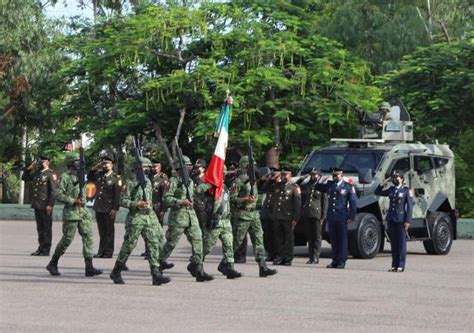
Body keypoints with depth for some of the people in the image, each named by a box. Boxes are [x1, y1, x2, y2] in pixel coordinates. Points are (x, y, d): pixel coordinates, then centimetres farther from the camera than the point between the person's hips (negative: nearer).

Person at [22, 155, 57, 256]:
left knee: (47, 228, -1)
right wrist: (29, 168, 9)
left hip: (45, 206, -7)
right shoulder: (36, 173, 15)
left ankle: (46, 250, 2)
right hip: (37, 205, 7)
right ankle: (41, 248, 18)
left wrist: (50, 205, -18)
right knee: (40, 227, 11)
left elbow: (53, 191, -13)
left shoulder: (51, 174, -7)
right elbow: (24, 178, 25)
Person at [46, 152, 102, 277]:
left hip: (83, 211, 7)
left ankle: (89, 267, -7)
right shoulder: (65, 177, -7)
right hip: (71, 212, -7)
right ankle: (53, 264, 13)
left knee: (88, 236, -4)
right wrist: (74, 201, -17)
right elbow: (59, 195, -13)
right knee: (67, 239, -3)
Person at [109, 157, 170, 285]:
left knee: (153, 244, -4)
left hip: (149, 217, 6)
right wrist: (136, 204, -20)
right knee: (129, 245, -1)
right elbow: (123, 201, -8)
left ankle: (156, 275, -7)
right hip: (135, 217, -6)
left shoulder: (148, 182, 15)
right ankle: (116, 272, 13)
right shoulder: (131, 183, -5)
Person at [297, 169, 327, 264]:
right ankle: (310, 257, 14)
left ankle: (316, 257, -1)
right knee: (309, 236, 9)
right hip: (306, 214, 4)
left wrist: (323, 216, -7)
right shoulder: (306, 186, 12)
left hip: (316, 215, -4)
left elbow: (325, 202, -1)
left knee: (317, 236, -1)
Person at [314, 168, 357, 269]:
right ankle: (335, 260, 13)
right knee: (333, 240, 7)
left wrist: (351, 217, -8)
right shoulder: (329, 185, 14)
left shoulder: (348, 187, 0)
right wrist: (321, 180, 6)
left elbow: (353, 203, -2)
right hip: (331, 217, 5)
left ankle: (342, 261, 1)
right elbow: (317, 187, 25)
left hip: (342, 218, -5)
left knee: (342, 240, -1)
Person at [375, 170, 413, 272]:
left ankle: (400, 266, 0)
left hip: (401, 219, -5)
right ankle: (394, 265, 12)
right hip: (391, 219, 5)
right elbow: (377, 192, 22)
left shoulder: (406, 191, -1)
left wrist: (407, 221, -13)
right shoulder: (391, 190, 13)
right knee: (393, 243, 8)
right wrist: (383, 184, 7)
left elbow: (409, 206, -6)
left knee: (401, 243, -3)